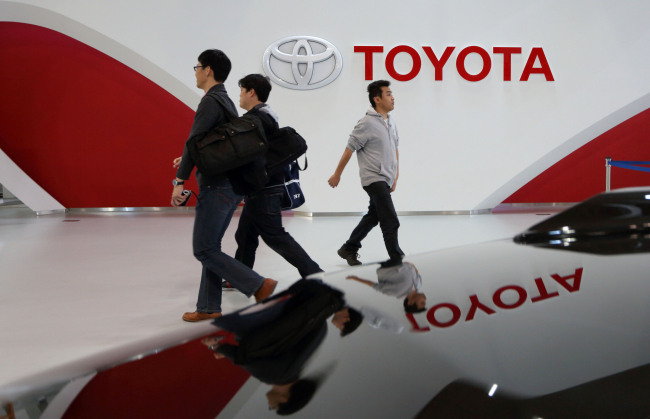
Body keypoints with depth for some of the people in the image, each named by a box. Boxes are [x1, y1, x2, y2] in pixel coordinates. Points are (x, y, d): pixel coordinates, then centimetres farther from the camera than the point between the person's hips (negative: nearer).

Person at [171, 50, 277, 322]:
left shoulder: (210, 101, -12)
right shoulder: (227, 102, 18)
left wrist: (180, 181, -23)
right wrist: (187, 159, 29)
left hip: (216, 187, -10)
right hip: (230, 185, 10)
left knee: (204, 250, -4)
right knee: (210, 248, 13)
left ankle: (259, 286, -7)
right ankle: (209, 308, 17)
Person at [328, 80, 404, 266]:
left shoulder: (391, 122, 11)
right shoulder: (367, 123, -14)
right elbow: (349, 149, -9)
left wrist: (395, 177, 14)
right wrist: (337, 174, -4)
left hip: (386, 179, 9)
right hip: (373, 178, -9)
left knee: (373, 217, 18)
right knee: (390, 221, -10)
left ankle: (349, 249, 32)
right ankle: (397, 261, -1)